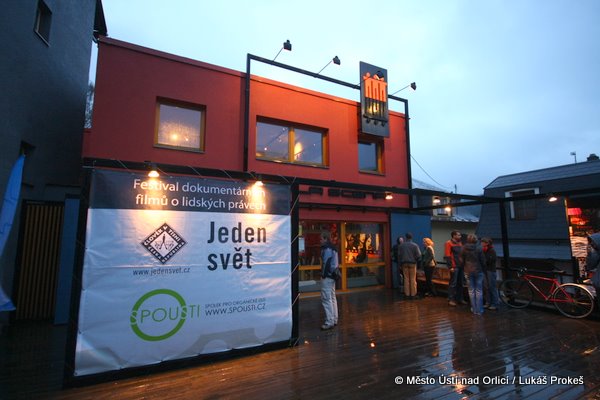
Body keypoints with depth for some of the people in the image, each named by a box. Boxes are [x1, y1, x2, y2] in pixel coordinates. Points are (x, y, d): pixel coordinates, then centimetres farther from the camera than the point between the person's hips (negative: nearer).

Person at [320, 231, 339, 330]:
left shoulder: (326, 249, -14)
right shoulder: (333, 248, 15)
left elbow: (325, 263, -20)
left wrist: (323, 275, -13)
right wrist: (333, 273, 16)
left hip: (327, 276, -10)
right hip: (332, 275, 10)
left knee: (326, 299, -7)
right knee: (332, 297, 16)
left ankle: (329, 322, -4)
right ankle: (334, 320, 24)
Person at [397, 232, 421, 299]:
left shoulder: (401, 245, 2)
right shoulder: (415, 245, -5)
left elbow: (399, 255, 3)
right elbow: (418, 255, -7)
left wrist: (400, 263, 10)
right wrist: (416, 260, 11)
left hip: (404, 263, 2)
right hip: (412, 263, -2)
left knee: (406, 279, 5)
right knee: (413, 279, 3)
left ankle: (407, 294, 8)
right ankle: (413, 294, 6)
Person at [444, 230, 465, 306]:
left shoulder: (460, 243, 15)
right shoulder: (449, 243, -8)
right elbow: (447, 256, -12)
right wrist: (450, 267, -17)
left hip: (461, 266, 7)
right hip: (454, 267, -7)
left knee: (460, 283, 13)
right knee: (453, 283, -2)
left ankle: (460, 298, 23)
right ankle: (451, 299, 6)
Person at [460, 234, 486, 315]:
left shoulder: (464, 248, -4)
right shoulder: (479, 248, -9)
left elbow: (461, 261, 2)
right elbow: (483, 260, -3)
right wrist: (482, 268, 15)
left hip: (468, 271, 1)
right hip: (478, 271, -1)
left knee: (471, 290, 8)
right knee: (479, 291, 6)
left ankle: (474, 309, 12)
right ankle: (479, 310, 9)